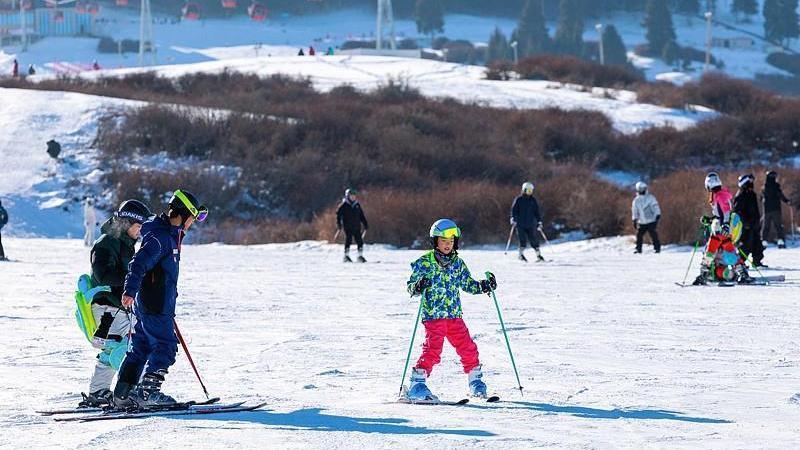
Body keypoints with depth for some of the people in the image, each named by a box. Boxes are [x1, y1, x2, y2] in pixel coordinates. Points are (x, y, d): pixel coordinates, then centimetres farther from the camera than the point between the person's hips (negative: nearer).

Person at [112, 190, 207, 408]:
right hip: (155, 306, -10)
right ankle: (148, 391, -15)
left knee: (141, 347, 11)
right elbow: (139, 263, -27)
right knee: (165, 345, -10)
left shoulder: (171, 234, 14)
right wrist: (130, 290, -36)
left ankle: (123, 394, 13)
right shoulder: (160, 237, -17)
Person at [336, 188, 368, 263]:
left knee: (360, 241, -1)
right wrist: (338, 223, -12)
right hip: (348, 227, -5)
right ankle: (346, 256, -4)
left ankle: (360, 256, 6)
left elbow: (361, 215, 21)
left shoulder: (357, 205, 14)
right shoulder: (344, 205, 0)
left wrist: (365, 224, 18)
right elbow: (338, 214, -1)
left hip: (356, 227, 5)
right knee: (348, 240, -10)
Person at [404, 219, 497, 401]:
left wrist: (484, 286, 5)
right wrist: (417, 287, -25)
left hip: (454, 315, 5)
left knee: (468, 348, 5)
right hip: (433, 316, -5)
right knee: (432, 349, -18)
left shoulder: (458, 263, 11)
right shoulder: (424, 263, -3)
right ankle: (416, 385, -15)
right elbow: (410, 285, -2)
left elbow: (467, 284, 20)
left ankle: (475, 382, 24)